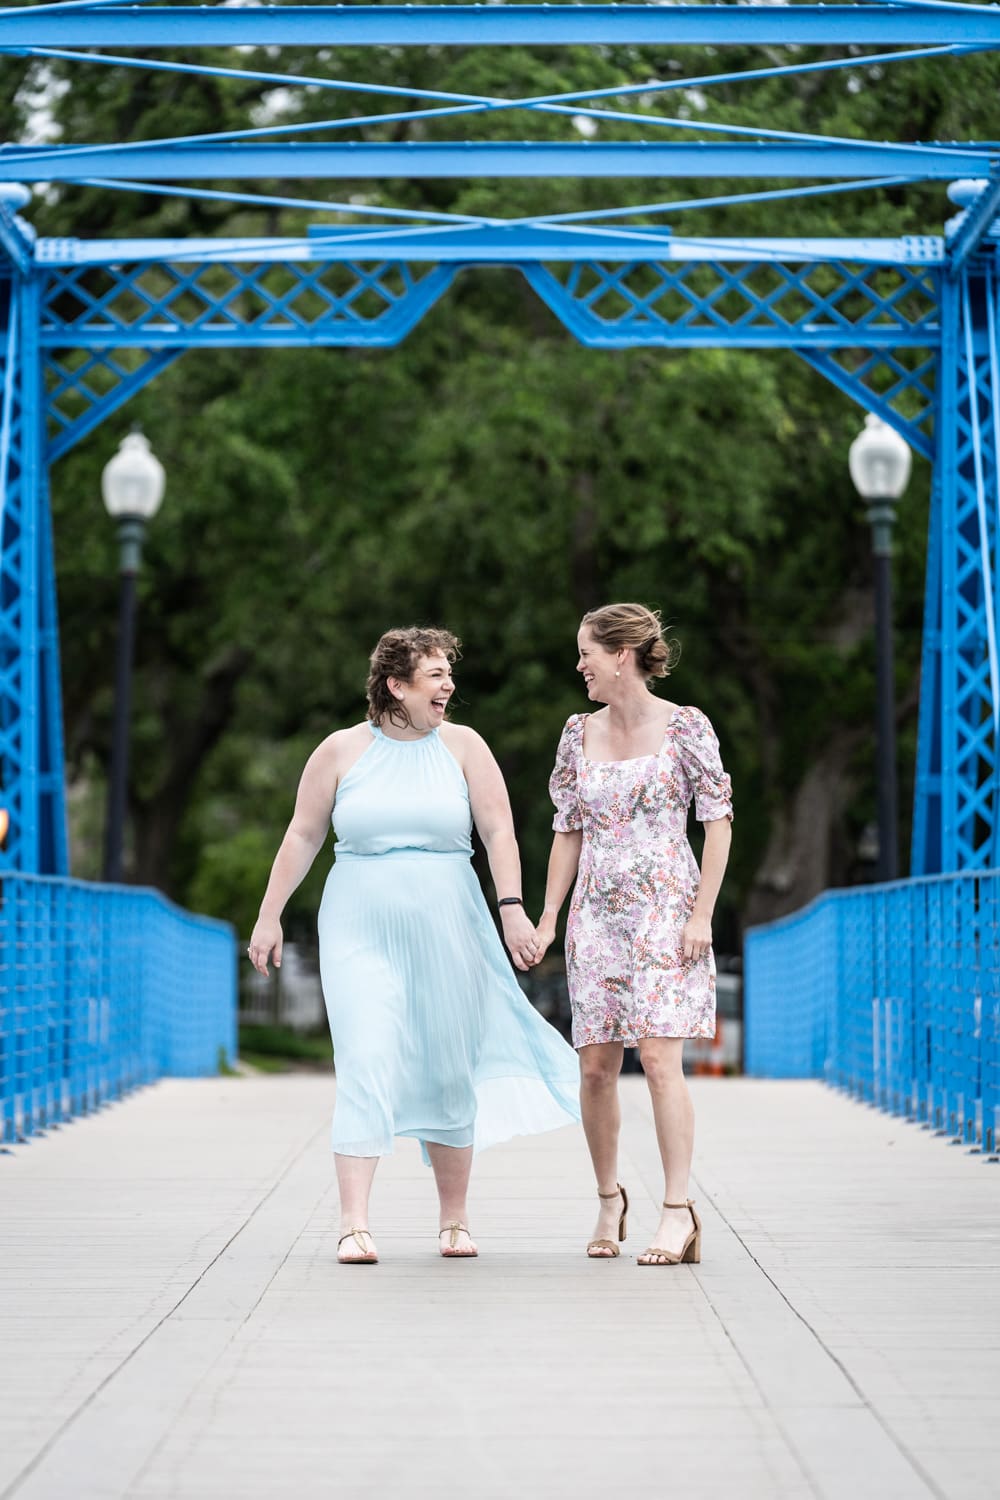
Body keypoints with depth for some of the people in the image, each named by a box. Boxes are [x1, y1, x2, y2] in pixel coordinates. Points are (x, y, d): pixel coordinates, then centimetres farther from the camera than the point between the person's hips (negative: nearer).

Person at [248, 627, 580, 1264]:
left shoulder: (462, 746, 4)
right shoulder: (341, 751, 2)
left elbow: (499, 831, 0)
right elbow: (303, 836, 7)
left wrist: (513, 909, -11)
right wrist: (270, 916, 6)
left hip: (446, 930, 1)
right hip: (361, 931, -1)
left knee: (448, 1073, 7)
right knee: (366, 1063, -14)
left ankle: (455, 1219, 22)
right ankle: (355, 1224, -17)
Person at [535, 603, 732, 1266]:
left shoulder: (685, 727, -4)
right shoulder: (580, 733, 10)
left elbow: (718, 820, -3)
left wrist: (702, 914, -10)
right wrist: (548, 917, 11)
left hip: (664, 914, -4)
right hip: (596, 915, 5)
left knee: (660, 1057, -12)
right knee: (596, 1065, 2)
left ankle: (679, 1212, -8)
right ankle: (610, 1200, 19)